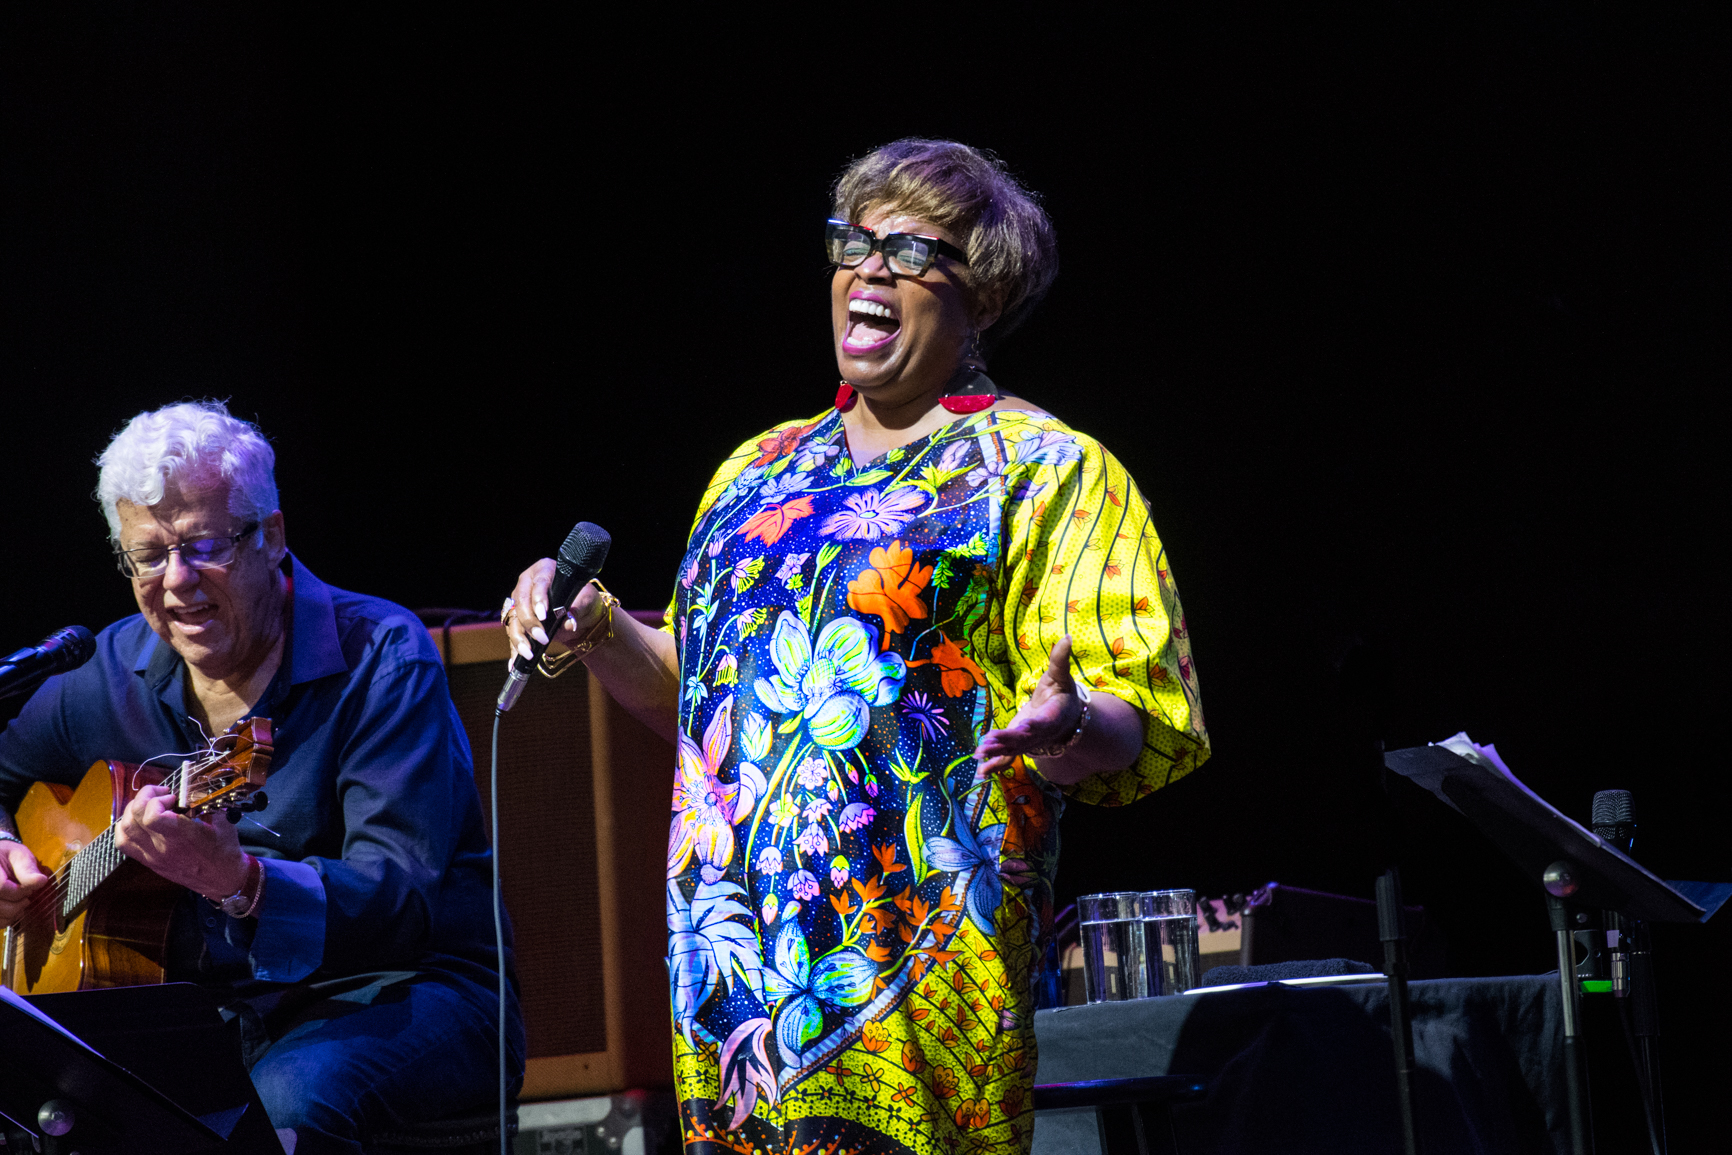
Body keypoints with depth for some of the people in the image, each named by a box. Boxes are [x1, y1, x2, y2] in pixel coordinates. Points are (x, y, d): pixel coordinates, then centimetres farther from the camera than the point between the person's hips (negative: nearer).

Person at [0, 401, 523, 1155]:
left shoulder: (379, 660, -12)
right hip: (207, 1005, 5)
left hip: (393, 997, -5)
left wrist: (238, 880, -40)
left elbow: (403, 903, -23)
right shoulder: (111, 672, 6)